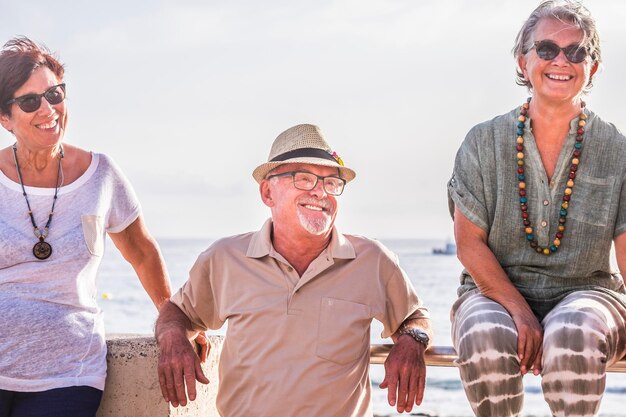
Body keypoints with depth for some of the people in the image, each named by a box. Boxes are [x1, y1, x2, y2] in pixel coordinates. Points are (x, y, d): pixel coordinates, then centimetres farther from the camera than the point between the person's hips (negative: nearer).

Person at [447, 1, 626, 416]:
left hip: (585, 292, 0)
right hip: (495, 291, 1)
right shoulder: (484, 142, 2)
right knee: (485, 336, -35)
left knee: (573, 335, -36)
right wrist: (519, 310, -17)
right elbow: (469, 244, -2)